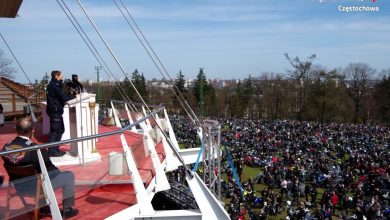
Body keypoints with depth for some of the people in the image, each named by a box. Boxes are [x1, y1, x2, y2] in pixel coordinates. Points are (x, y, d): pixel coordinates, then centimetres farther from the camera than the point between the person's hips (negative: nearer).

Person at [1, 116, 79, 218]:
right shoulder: (35, 149, -29)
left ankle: (43, 206, 43)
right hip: (36, 187, -7)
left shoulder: (5, 148, -11)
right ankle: (67, 210, 21)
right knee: (69, 176, 8)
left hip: (17, 186, 7)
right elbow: (51, 170, -17)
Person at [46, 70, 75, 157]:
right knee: (55, 130, -6)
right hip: (54, 111, -10)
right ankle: (52, 151, -1)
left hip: (57, 111, 10)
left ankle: (56, 149, 22)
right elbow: (63, 97, -18)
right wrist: (75, 96, -12)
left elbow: (61, 96, 12)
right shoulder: (53, 86, -13)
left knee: (60, 129, 14)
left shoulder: (55, 85, 18)